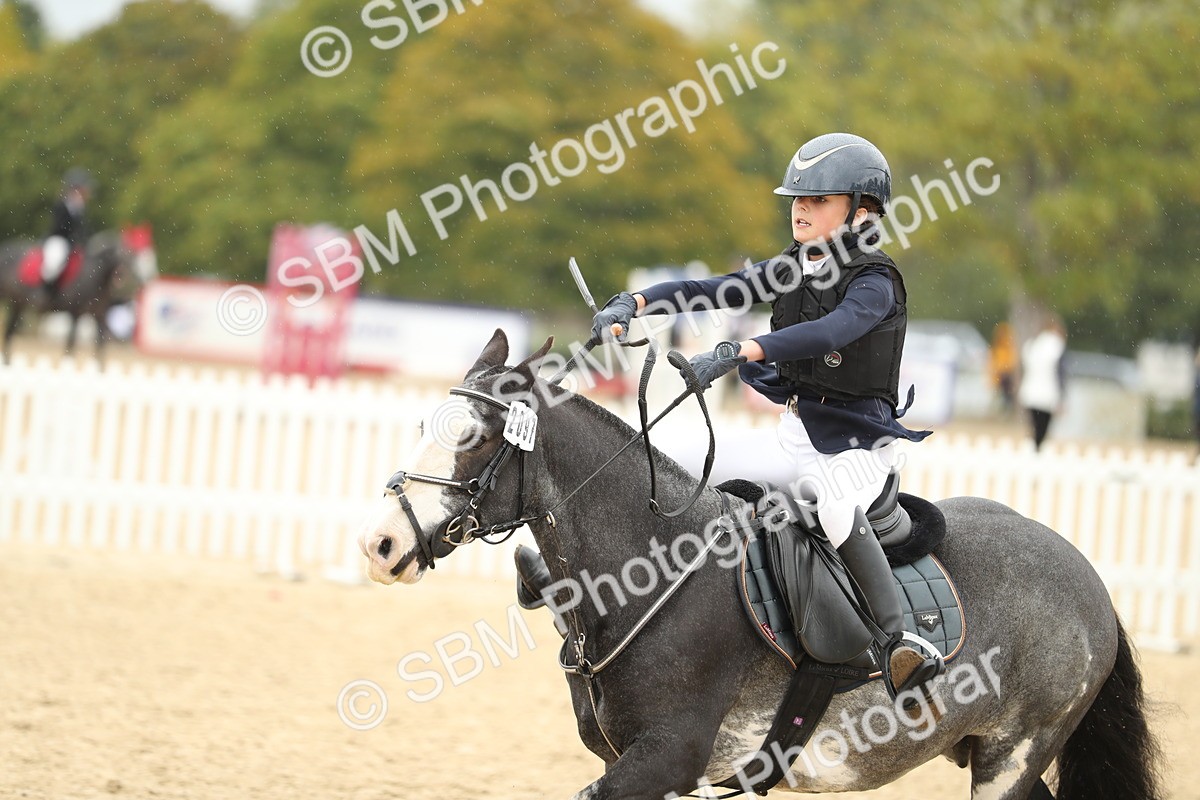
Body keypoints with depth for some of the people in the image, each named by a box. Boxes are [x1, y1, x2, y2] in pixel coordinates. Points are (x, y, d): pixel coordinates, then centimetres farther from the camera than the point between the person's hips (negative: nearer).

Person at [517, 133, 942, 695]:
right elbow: (710, 291, -3)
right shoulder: (791, 269, 8)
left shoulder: (874, 283, -14)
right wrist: (631, 304, -20)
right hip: (792, 438, 8)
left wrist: (737, 353, -46)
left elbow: (828, 332, -34)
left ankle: (905, 645, -38)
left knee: (835, 506, -41)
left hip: (855, 445, -8)